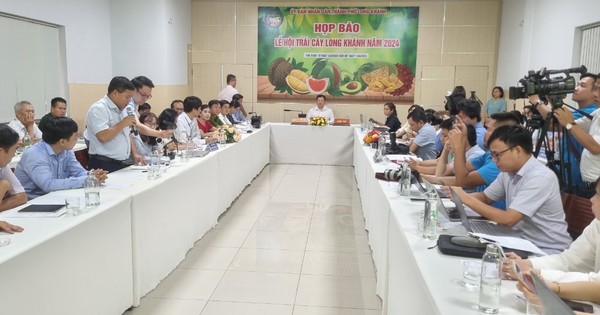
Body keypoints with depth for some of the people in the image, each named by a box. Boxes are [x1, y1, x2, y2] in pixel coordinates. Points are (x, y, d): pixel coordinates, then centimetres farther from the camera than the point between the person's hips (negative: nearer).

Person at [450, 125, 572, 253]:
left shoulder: (540, 177, -23)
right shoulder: (508, 171, 2)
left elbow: (508, 219, -28)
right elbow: (485, 197, 14)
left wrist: (466, 199, -23)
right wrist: (460, 196, -8)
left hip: (548, 251, -6)